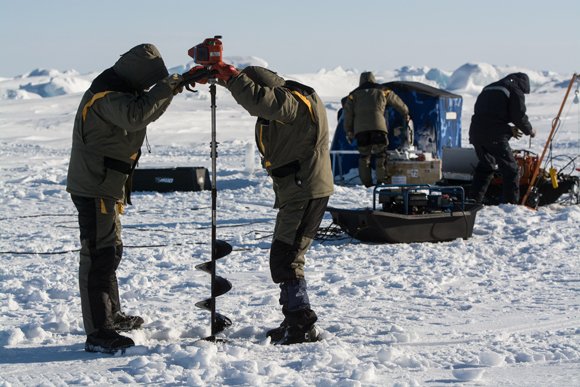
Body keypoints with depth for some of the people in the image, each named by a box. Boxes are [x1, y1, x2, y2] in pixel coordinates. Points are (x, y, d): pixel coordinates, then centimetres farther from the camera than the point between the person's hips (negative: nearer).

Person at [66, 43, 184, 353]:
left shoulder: (120, 90, 12)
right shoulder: (107, 95, -20)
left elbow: (147, 111, 23)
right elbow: (135, 115, -37)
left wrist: (167, 90, 5)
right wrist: (164, 88, -27)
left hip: (107, 187, 11)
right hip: (94, 188, -11)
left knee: (111, 251, 22)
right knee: (99, 255, -12)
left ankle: (111, 315, 36)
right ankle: (97, 333, -13)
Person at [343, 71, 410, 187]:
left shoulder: (354, 95, 21)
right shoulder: (382, 91, 21)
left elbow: (348, 112, 10)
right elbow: (398, 103, 31)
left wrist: (349, 131, 13)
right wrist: (406, 114, 48)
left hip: (360, 129, 1)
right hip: (378, 126, -1)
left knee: (364, 155, 9)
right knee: (381, 154, 3)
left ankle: (366, 182, 4)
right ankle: (381, 179, -8)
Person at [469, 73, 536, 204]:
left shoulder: (489, 88, 27)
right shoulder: (516, 90, 4)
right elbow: (519, 115, -3)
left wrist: (509, 129, 29)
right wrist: (529, 130, 17)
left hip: (476, 131, 7)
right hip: (495, 135, -7)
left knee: (485, 166, 23)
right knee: (510, 169, 1)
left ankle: (474, 200, 21)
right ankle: (510, 203, -1)